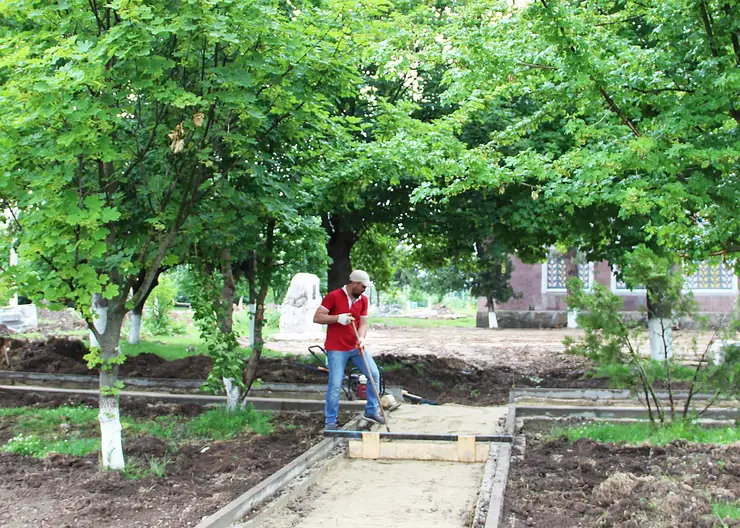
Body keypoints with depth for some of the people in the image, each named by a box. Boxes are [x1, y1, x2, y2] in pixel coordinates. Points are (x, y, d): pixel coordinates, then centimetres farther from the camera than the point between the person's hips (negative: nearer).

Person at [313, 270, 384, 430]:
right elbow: (317, 317, -11)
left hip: (356, 347, 6)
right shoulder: (333, 296, -11)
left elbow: (363, 323, 3)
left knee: (374, 374, 2)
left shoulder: (363, 300, 5)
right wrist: (338, 318, -23)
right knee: (335, 385, -6)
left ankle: (371, 411, 16)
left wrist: (361, 338, -17)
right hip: (337, 349, -6)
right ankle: (330, 421, 7)